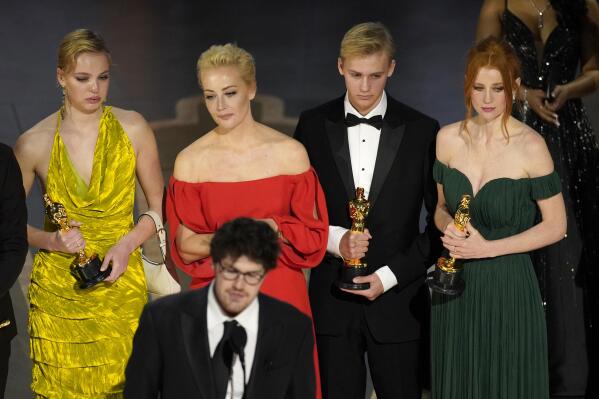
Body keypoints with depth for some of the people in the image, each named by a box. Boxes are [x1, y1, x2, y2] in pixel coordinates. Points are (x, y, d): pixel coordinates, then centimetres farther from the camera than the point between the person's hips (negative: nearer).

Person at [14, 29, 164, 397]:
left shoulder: (133, 129, -2)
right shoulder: (34, 143, -3)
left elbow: (159, 205, 5)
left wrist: (127, 244, -11)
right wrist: (50, 240, -11)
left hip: (121, 283, 0)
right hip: (58, 290, 0)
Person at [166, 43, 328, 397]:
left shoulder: (290, 152, -3)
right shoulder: (190, 161, -3)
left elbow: (313, 236, 1)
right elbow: (184, 248, -1)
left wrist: (269, 228, -17)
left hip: (281, 296, 0)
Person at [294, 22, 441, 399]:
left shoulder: (422, 130, -3)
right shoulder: (313, 125, 2)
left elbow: (439, 221, -1)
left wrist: (390, 276, -9)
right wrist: (334, 239, -12)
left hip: (397, 301, -1)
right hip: (332, 298, 1)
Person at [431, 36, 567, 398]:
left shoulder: (530, 146, -13)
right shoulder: (448, 139, 0)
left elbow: (555, 225, -8)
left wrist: (489, 248, -15)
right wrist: (448, 227, -9)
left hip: (509, 287, -4)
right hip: (455, 287, 4)